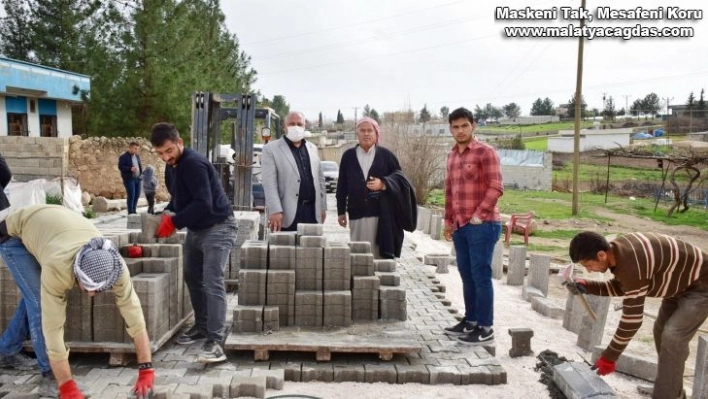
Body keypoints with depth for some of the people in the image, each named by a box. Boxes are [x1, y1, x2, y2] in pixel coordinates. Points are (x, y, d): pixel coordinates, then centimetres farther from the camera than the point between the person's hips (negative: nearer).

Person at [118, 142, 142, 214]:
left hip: (137, 178, 7)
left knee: (137, 195, 9)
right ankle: (130, 212, -4)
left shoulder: (137, 156, 16)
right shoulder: (123, 157, -6)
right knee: (131, 195, -10)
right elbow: (120, 166, -13)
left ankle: (133, 210, 21)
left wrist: (141, 174, 8)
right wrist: (130, 169, -25)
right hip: (129, 179, -7)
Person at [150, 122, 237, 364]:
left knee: (212, 282, -16)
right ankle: (202, 326, 32)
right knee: (192, 278, 17)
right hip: (196, 230, 10)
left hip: (218, 227, -10)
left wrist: (174, 222, -22)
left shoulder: (193, 163, -22)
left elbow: (203, 203, -28)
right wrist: (168, 214, -1)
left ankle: (215, 341, -17)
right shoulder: (172, 166, 8)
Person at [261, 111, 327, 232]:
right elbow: (269, 183, -9)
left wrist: (322, 207, 14)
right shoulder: (271, 149, -1)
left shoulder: (312, 148, 16)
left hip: (312, 211, 5)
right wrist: (275, 211, -18)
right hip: (288, 214, -5)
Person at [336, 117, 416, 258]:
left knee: (380, 253, -2)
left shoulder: (386, 155, 5)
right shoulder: (348, 156, 8)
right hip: (357, 214, 1)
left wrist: (383, 183, -17)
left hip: (382, 214, -1)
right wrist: (341, 211, 8)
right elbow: (342, 185, 9)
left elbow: (399, 176, 2)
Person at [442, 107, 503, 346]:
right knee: (467, 275, 13)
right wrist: (449, 220, 17)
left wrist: (478, 215, -14)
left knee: (481, 276, -4)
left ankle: (485, 329, 4)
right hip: (460, 226, 7)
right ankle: (470, 321, 24)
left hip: (482, 225, -7)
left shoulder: (485, 152, -7)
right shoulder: (452, 156, 15)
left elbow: (496, 188, -13)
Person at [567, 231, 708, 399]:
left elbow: (632, 318, -32)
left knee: (673, 337, -18)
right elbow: (619, 287, 6)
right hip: (682, 283, 10)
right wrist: (586, 286, -10)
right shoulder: (617, 249, -11)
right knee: (661, 330, 13)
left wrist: (609, 357, -24)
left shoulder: (632, 266, -38)